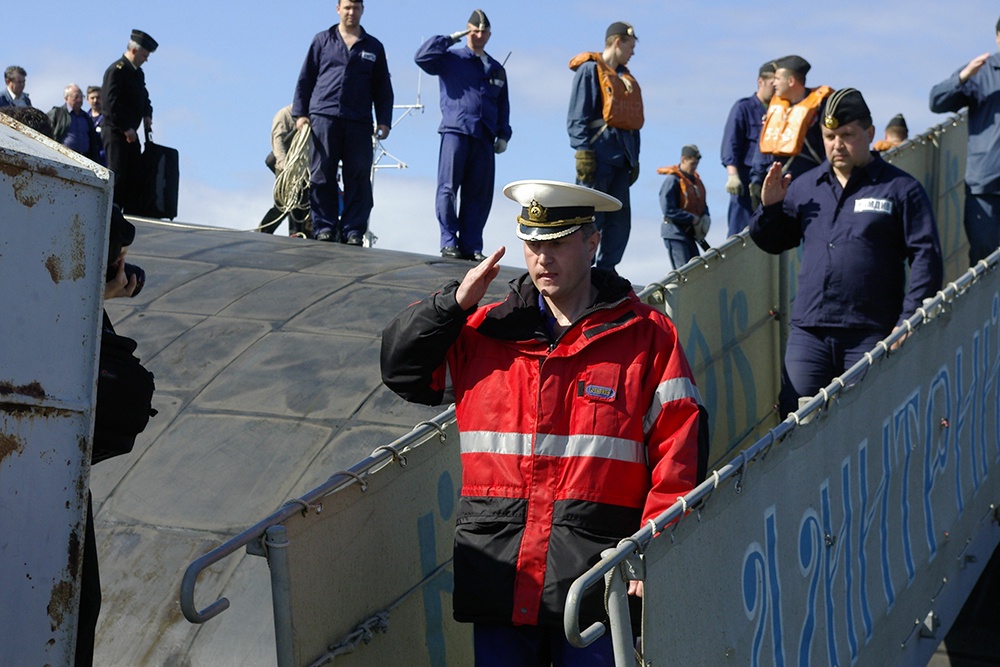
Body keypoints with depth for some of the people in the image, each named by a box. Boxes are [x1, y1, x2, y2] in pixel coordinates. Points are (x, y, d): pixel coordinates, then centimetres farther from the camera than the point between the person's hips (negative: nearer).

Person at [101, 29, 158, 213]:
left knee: (134, 173, 7)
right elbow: (110, 103, -19)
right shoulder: (117, 70, -13)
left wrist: (147, 114, 6)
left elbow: (143, 96, 27)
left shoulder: (138, 72, 15)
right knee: (117, 175, -10)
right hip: (115, 131, -9)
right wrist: (126, 128, -20)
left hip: (130, 132, 9)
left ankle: (132, 212, 10)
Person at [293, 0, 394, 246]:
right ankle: (325, 227, 3)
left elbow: (383, 88, 17)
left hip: (359, 123, 1)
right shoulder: (322, 41, 13)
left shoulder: (374, 47, 15)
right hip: (324, 117, -1)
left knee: (359, 179, -2)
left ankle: (353, 230, 1)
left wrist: (384, 120, 6)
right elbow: (305, 79, 13)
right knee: (322, 177, -2)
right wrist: (300, 113, 4)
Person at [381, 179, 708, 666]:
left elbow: (680, 451, -1)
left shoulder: (646, 335, 1)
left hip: (596, 581, -3)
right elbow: (400, 367, 13)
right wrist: (456, 302, 0)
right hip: (497, 570, 3)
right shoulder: (483, 332, 11)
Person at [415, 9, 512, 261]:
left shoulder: (496, 69, 22)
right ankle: (449, 242, -6)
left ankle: (471, 246, 3)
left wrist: (503, 135, 13)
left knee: (479, 194, 0)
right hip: (455, 131, -4)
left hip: (484, 138, 4)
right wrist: (450, 39, -1)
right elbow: (422, 57, -6)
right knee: (448, 188, -8)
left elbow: (503, 106, 23)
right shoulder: (451, 59, 9)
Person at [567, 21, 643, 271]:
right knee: (591, 216, -11)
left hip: (621, 156, 8)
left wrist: (634, 157, 18)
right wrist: (583, 149, -16)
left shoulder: (626, 77, 23)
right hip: (599, 152, -8)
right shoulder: (590, 69, -1)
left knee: (620, 218, 5)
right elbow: (578, 116, -8)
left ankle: (606, 269, 9)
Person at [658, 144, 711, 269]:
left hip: (690, 233, 8)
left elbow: (702, 203, 22)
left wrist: (705, 218, -1)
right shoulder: (672, 180, -12)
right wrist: (692, 219, -19)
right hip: (675, 233, -8)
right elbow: (668, 210, -19)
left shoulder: (695, 179, 13)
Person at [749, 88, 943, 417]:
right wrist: (770, 206, -1)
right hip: (808, 332, 3)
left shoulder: (900, 189, 2)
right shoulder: (804, 186, 13)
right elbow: (771, 242, 20)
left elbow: (926, 257, -2)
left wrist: (908, 323, -10)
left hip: (871, 336, -3)